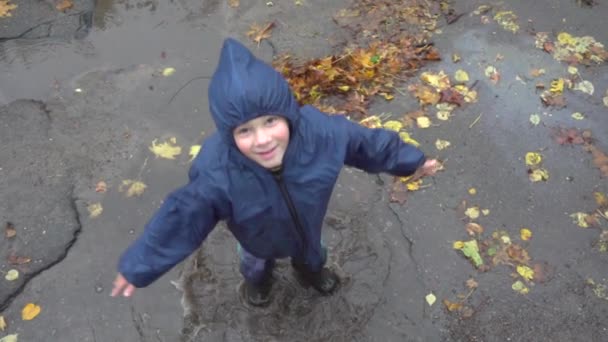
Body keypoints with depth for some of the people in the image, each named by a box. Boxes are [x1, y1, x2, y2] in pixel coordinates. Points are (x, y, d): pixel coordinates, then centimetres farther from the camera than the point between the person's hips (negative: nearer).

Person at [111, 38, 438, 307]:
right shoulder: (217, 172, -46)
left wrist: (410, 161, -7)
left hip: (307, 228, 2)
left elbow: (365, 142, -21)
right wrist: (139, 266, -25)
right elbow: (182, 217, -32)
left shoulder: (320, 132, -40)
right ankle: (257, 278, 75)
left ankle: (310, 269, 76)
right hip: (259, 241, -1)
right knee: (256, 260, 36)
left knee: (311, 251, 37)